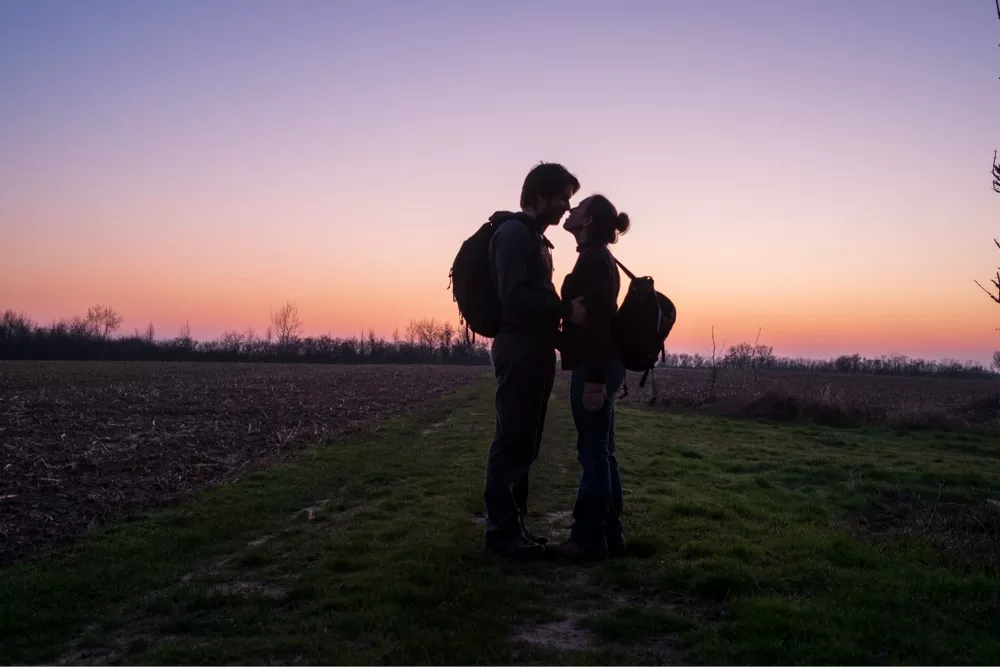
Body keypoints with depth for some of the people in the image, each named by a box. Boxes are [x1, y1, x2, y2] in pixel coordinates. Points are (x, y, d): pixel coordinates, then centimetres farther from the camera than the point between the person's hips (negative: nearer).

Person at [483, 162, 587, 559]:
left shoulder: (534, 238, 21)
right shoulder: (514, 232, -9)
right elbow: (515, 295, -20)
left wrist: (562, 311, 10)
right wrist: (566, 310, -17)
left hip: (533, 351, 10)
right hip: (519, 350, -10)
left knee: (524, 442, 12)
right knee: (513, 441, -7)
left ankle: (513, 523, 19)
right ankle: (502, 529, -1)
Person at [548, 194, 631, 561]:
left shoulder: (592, 259, -12)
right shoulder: (600, 258, 18)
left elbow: (599, 320, -20)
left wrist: (594, 378, -24)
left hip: (594, 368, -10)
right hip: (601, 366, 10)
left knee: (592, 453, -4)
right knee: (601, 453, 12)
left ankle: (590, 539, 3)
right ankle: (609, 536, 18)